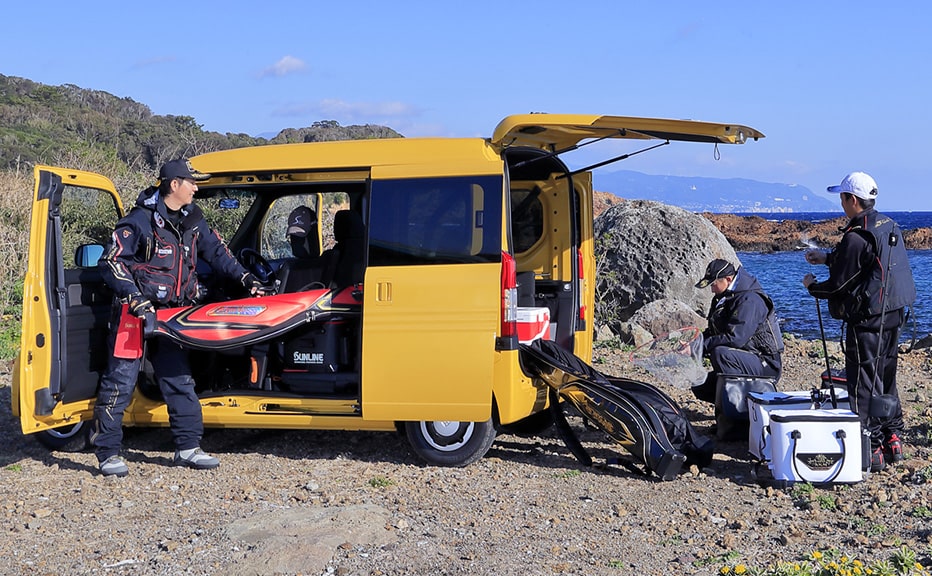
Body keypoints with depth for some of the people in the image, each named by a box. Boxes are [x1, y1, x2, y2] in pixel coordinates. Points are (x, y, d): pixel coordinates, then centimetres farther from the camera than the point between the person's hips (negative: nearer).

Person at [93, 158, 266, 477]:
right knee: (120, 381, -3)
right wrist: (135, 299, -21)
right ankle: (108, 452, 6)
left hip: (172, 313, 7)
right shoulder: (140, 220, -13)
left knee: (179, 379, 9)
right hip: (136, 312, -7)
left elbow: (215, 251, 19)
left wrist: (245, 277, 10)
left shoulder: (192, 219, 8)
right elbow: (110, 263, -13)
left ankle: (188, 447, 17)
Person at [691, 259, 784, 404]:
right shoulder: (724, 299, 11)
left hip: (766, 365, -10)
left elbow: (735, 338, -30)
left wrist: (700, 346, -26)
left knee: (720, 352, -34)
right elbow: (713, 332, 16)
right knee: (700, 387, 3)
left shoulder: (750, 300, -20)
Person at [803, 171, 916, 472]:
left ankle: (870, 449, 1)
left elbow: (839, 285, -14)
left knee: (863, 385, -2)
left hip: (866, 320, -9)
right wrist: (828, 257, 26)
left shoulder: (856, 237, -20)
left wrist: (812, 286, 5)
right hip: (893, 315, 9)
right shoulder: (889, 226, 8)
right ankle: (893, 439, 25)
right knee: (886, 380, 19)